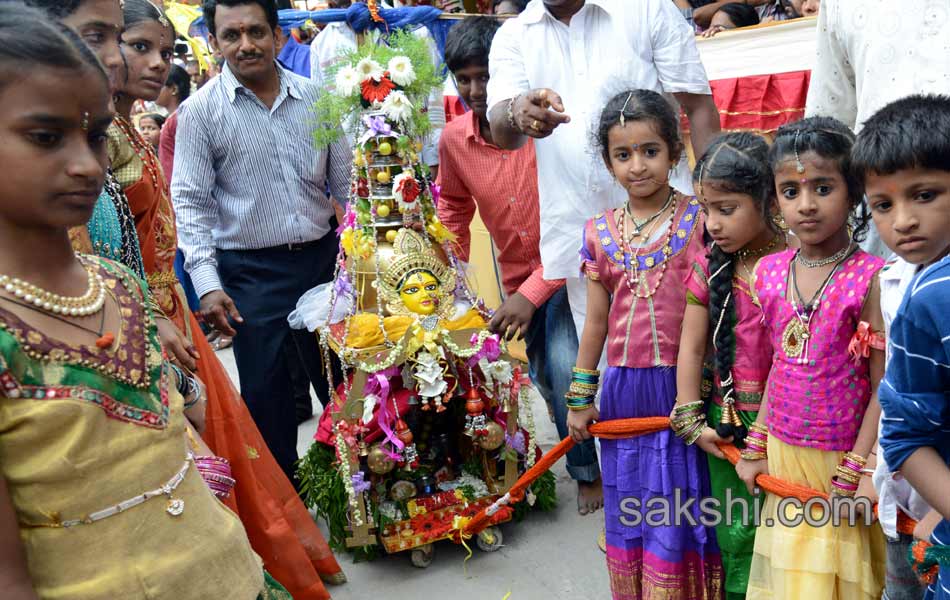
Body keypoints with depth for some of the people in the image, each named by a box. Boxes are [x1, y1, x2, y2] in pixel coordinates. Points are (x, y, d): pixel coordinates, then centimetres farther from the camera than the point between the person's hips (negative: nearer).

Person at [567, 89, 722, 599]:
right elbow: (596, 321, 9)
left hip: (679, 383, -4)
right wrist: (580, 399, 11)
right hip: (623, 387, 4)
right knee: (628, 506, 16)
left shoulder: (697, 222, -7)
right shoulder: (600, 233, 4)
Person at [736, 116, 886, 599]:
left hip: (841, 460, -4)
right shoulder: (769, 273, -1)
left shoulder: (870, 279, -16)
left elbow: (882, 387, -13)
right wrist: (756, 448, 8)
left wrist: (858, 473, -13)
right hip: (782, 456, 5)